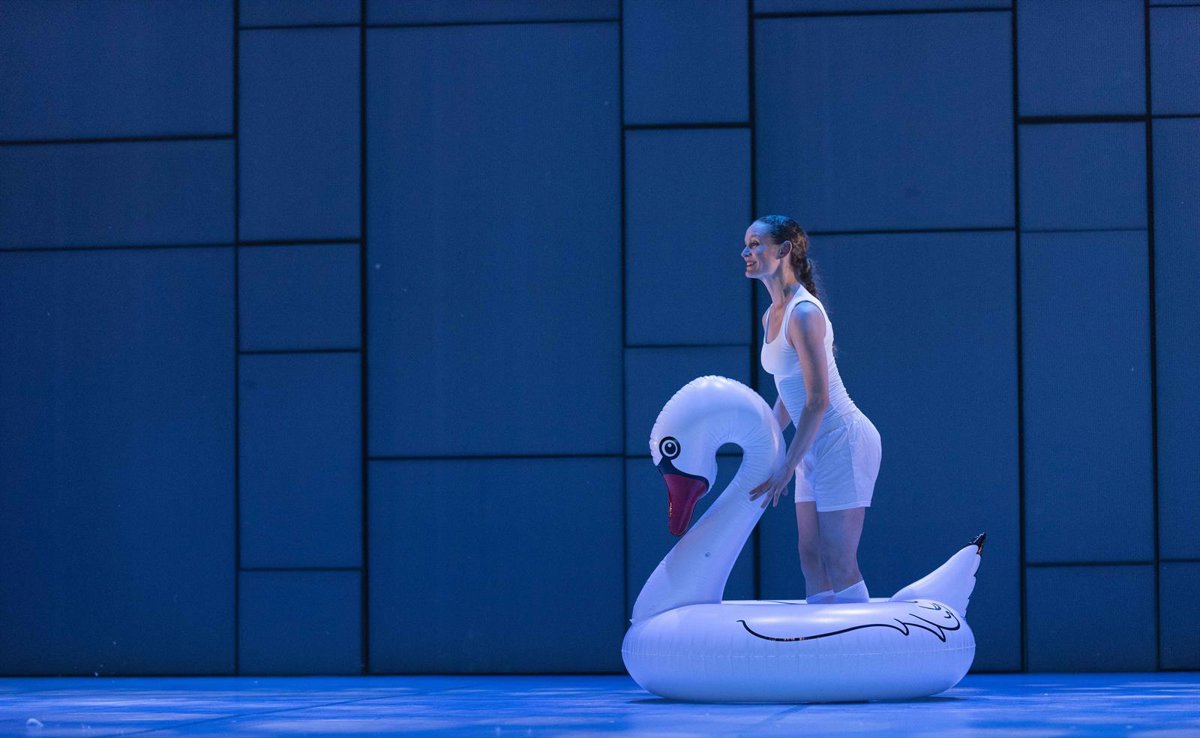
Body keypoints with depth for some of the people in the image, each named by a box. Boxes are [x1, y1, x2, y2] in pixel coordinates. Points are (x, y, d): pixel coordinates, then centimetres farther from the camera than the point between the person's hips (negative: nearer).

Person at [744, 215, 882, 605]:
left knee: (839, 564, -8)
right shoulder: (771, 316, 10)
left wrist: (786, 468, -20)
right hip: (816, 447, 9)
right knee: (811, 558, 8)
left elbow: (817, 401, -21)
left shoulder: (804, 313, -18)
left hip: (843, 441, -9)